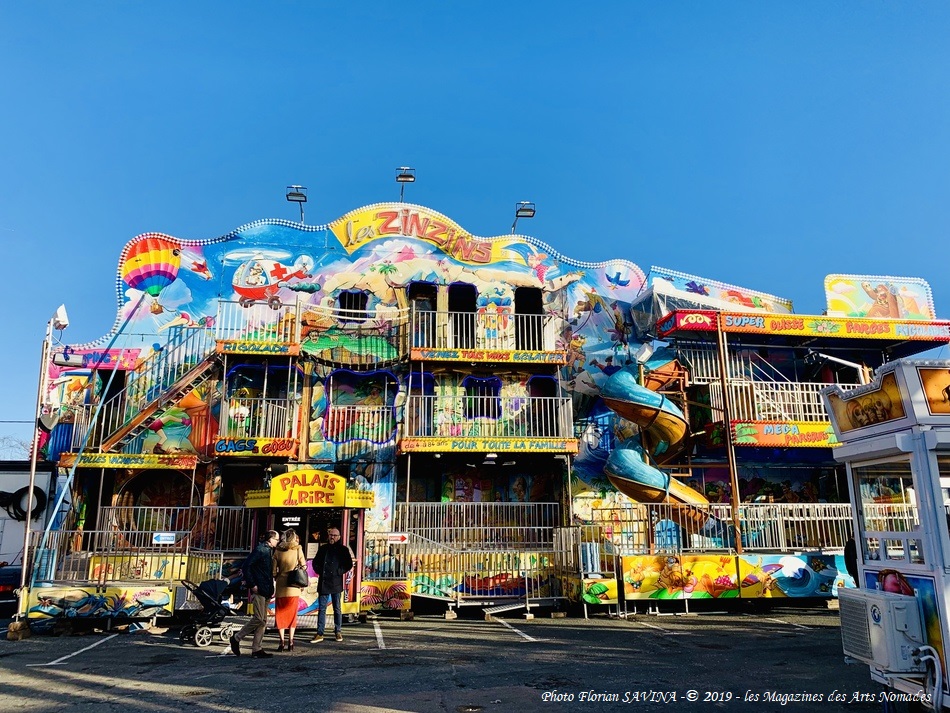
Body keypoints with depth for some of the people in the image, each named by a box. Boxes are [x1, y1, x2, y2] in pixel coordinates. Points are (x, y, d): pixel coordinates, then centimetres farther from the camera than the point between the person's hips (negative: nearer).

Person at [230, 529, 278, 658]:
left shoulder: (269, 551, 16)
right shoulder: (260, 550, -11)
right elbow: (246, 566, -17)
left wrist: (271, 589, 14)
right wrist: (252, 585, -18)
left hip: (266, 591, 9)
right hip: (259, 590, -9)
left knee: (263, 621, 7)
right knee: (259, 619, -9)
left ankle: (256, 649, 11)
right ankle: (236, 638, 7)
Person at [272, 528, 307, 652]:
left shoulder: (278, 551, -1)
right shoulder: (298, 549, -3)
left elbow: (274, 571, -1)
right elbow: (303, 567, 0)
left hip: (281, 586, 0)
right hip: (294, 587, 0)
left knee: (280, 614, 9)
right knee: (292, 614, 10)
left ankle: (282, 642, 3)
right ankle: (290, 642, 6)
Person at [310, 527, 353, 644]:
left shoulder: (343, 549, 2)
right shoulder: (323, 549, 10)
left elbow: (349, 564, 1)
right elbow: (315, 562, 18)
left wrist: (339, 572, -8)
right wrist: (319, 571, 2)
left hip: (336, 583, -2)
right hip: (323, 583, 3)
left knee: (337, 609, 6)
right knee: (322, 609, 3)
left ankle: (338, 632, 14)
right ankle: (319, 634, 5)